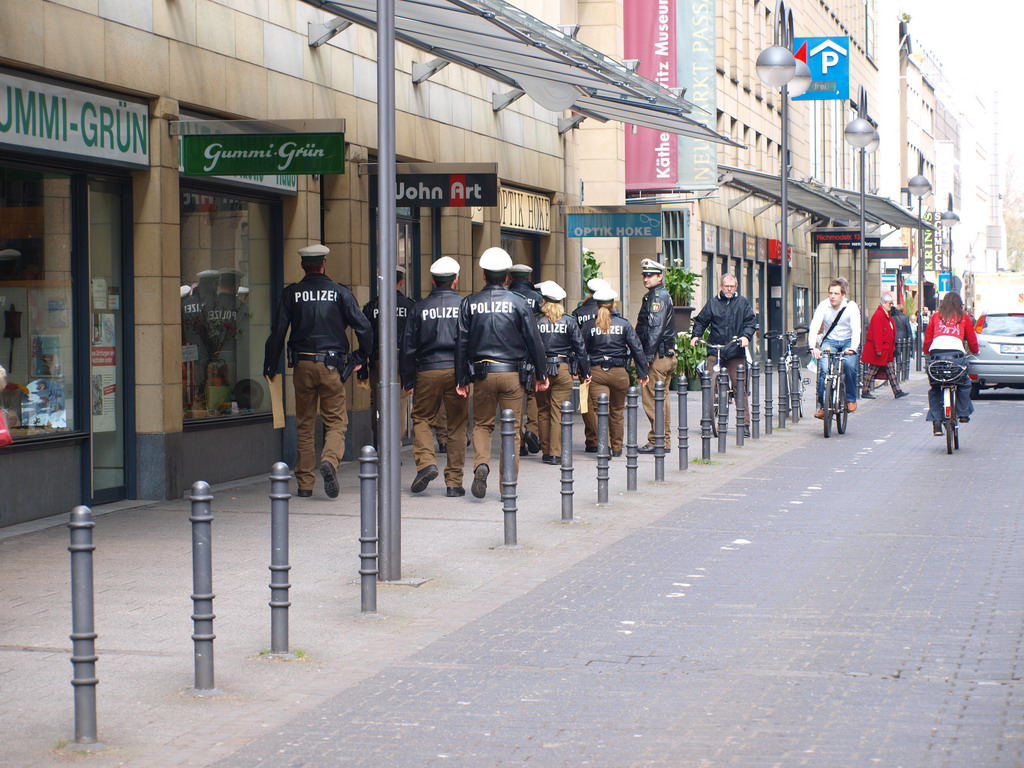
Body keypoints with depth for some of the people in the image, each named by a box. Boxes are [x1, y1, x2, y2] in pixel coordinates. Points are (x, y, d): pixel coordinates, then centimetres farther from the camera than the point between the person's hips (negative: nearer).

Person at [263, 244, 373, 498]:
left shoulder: (291, 294, 2)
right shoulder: (340, 293, 0)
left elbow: (277, 332, 0)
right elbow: (364, 327, -6)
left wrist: (271, 366, 8)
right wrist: (359, 358, 8)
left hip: (302, 364, 1)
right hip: (331, 366, -1)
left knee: (304, 425, 10)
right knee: (336, 421, 4)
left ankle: (304, 483, 10)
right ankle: (330, 460, -25)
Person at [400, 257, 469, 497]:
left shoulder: (420, 308, 3)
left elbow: (408, 347, 5)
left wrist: (408, 381, 12)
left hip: (428, 371, 0)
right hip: (457, 371, 0)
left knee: (422, 419, 14)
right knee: (456, 426, 6)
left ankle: (426, 462, -10)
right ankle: (454, 482, 7)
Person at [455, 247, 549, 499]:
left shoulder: (470, 304, 1)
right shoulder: (518, 303, -1)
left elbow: (461, 343, 1)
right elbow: (534, 341, 0)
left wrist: (461, 379, 6)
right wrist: (541, 375, 9)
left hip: (482, 373, 1)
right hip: (513, 373, -1)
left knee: (482, 424, 14)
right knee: (512, 429, 6)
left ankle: (481, 464, -12)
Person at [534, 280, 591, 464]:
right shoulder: (569, 321, -1)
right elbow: (580, 347, 2)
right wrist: (585, 372, 10)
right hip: (563, 370, 0)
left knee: (543, 412, 12)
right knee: (558, 413, 2)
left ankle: (546, 452, 15)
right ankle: (556, 453, -3)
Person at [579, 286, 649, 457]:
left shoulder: (588, 326, -1)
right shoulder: (624, 324, 0)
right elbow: (637, 348, -2)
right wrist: (642, 373, 2)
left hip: (596, 372, -1)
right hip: (619, 373, 1)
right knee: (617, 411, 17)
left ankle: (605, 446, -22)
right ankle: (617, 447, 28)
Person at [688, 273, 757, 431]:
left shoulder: (743, 303, 9)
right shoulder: (712, 303, 11)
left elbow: (751, 321, 5)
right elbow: (700, 321, 15)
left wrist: (746, 336, -12)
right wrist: (695, 335, -2)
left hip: (736, 352, -1)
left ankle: (745, 423, 2)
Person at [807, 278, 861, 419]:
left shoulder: (851, 306, -15)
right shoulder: (823, 306, -13)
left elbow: (856, 329, -25)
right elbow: (814, 327, -24)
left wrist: (853, 348, -43)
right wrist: (813, 347, -40)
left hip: (848, 342, -1)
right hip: (829, 341, 1)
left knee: (849, 365, -28)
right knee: (824, 368, -22)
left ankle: (851, 399, -7)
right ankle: (822, 405, -12)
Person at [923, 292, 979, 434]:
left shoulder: (936, 316, 21)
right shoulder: (963, 318, 18)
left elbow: (927, 339, 18)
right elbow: (972, 341, 22)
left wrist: (926, 352, 35)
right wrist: (975, 351, 42)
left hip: (936, 354, 1)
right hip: (956, 355, -1)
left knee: (935, 388, 15)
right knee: (964, 384, 24)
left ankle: (936, 421, 5)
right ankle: (963, 414, 20)